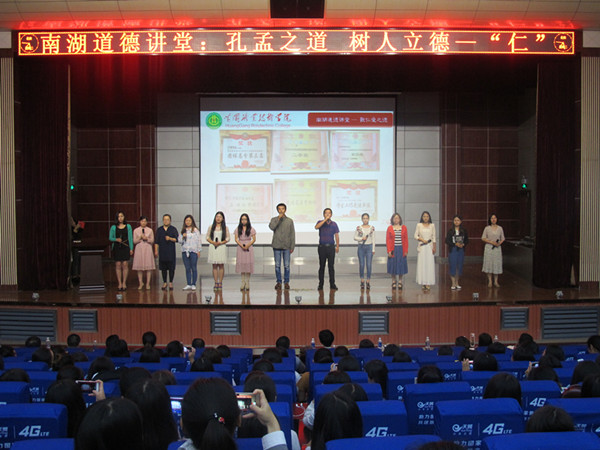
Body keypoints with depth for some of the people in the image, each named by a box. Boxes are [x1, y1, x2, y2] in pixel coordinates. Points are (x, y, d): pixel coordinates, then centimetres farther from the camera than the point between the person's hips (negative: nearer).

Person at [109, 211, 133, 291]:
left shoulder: (128, 226, 6)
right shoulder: (113, 227, 6)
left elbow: (130, 238, 6)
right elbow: (110, 238, 8)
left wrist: (131, 248, 1)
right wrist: (116, 239, -13)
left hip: (125, 248, 0)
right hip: (117, 248, 0)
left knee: (125, 265, -3)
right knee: (118, 265, 0)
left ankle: (124, 283, 5)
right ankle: (120, 283, 7)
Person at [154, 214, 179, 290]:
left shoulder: (173, 229, 6)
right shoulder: (159, 229, 12)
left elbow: (176, 239, 0)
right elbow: (156, 241, 11)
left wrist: (170, 238, -16)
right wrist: (156, 251, 4)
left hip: (171, 252, -2)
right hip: (162, 252, 2)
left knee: (171, 268, -2)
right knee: (163, 268, 4)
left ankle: (170, 283, 9)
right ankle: (164, 283, 15)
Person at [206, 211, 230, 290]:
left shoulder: (225, 228, 7)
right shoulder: (211, 227, 10)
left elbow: (227, 238, 5)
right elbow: (207, 237, 7)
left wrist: (221, 242, -12)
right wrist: (213, 242, -10)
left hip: (222, 247, -1)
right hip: (213, 247, 1)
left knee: (221, 265, -3)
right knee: (214, 265, -1)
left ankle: (220, 282, 3)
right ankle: (216, 282, 2)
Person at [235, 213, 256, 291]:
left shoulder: (251, 229, 1)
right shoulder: (237, 229, 5)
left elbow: (254, 239, 2)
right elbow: (236, 239, 3)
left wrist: (248, 245, -13)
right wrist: (242, 245, -12)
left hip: (249, 247, -1)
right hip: (240, 247, 1)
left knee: (248, 264, -4)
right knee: (241, 263, 0)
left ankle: (247, 283, 3)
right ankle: (243, 283, 6)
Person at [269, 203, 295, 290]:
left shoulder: (290, 221, 6)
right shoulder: (274, 219, 5)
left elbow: (292, 234, 5)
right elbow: (271, 227, -17)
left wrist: (292, 247, 0)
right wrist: (278, 218, -18)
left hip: (286, 246, 0)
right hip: (277, 246, 0)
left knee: (287, 265, 1)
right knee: (277, 265, 4)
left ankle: (286, 282, 10)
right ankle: (278, 282, 12)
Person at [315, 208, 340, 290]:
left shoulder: (334, 224, 7)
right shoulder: (320, 222, 3)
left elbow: (337, 236, 10)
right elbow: (316, 227, -20)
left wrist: (337, 246, 5)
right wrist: (325, 219, -21)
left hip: (331, 247, 1)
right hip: (322, 247, -1)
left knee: (331, 266, 1)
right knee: (321, 266, 3)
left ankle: (332, 284, 7)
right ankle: (320, 284, 9)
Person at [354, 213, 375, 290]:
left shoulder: (372, 228, 4)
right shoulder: (358, 228, 2)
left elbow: (373, 239, 5)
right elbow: (355, 237, 4)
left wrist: (373, 249, 1)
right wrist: (361, 238, -14)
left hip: (369, 247, 0)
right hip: (361, 247, 0)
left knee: (369, 265, -2)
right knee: (362, 265, 2)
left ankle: (368, 281, 6)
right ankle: (362, 281, 12)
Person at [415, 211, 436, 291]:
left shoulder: (432, 225, 7)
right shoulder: (419, 225, 4)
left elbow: (434, 237, 7)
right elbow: (415, 235, 3)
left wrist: (434, 247, 1)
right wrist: (422, 240, -12)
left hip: (430, 246, 0)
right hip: (422, 247, 0)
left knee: (430, 264, -4)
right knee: (421, 264, -3)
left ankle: (428, 282, -2)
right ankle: (423, 282, 3)